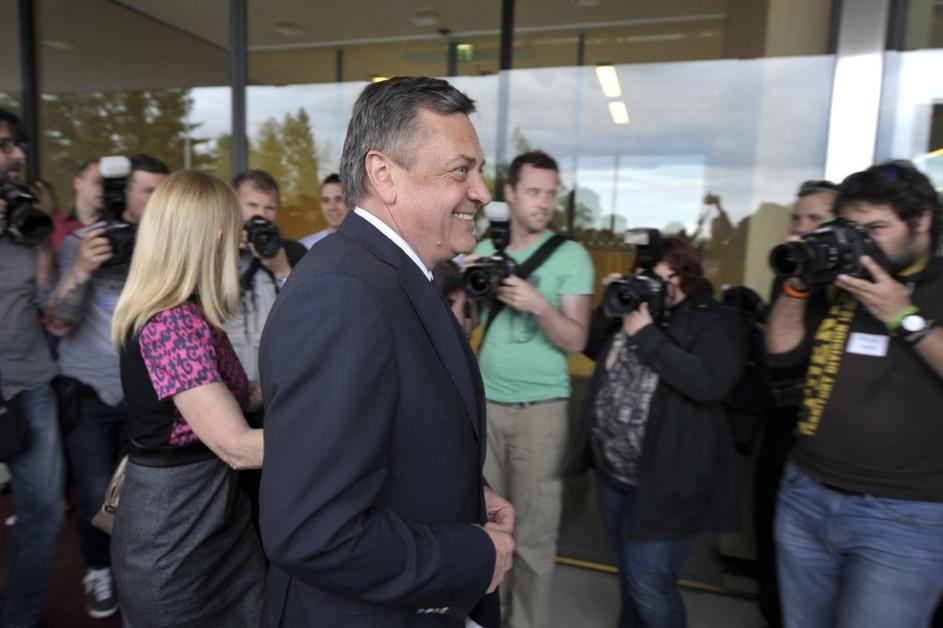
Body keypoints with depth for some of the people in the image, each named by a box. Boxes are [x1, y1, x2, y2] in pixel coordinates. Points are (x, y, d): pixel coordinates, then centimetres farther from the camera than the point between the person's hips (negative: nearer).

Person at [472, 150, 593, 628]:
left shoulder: (570, 255, -3)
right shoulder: (483, 250, 7)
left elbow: (576, 341, -7)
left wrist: (539, 305, -23)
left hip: (540, 407, -3)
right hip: (486, 401, 3)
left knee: (533, 531, 5)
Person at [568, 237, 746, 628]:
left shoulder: (717, 321, -10)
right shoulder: (637, 303, 9)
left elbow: (712, 383, -25)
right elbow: (593, 349, 15)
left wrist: (646, 335, -22)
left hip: (664, 480, -7)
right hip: (611, 471, 7)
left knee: (650, 584, 0)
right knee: (628, 569, 24)